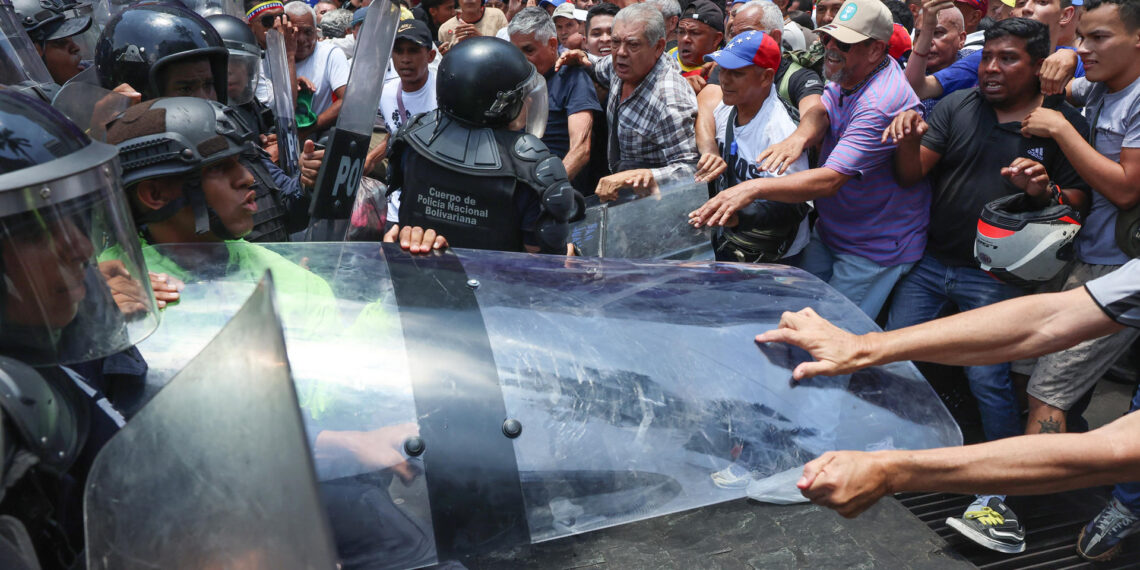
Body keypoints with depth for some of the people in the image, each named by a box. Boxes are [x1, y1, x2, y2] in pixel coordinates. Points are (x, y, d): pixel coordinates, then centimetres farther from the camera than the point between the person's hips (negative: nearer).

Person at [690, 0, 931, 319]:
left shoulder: (882, 103, -27)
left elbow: (830, 179, -33)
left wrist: (755, 188, -41)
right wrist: (800, 135, -37)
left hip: (873, 250, -8)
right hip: (829, 230, 8)